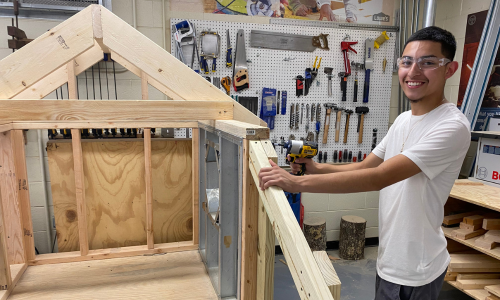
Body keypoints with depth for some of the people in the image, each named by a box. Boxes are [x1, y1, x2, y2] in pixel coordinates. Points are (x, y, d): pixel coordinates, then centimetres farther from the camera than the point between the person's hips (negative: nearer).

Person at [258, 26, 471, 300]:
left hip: (415, 272, -7)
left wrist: (298, 182, -32)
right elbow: (364, 167, 5)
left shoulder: (452, 127, -22)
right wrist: (316, 168, -13)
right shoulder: (403, 120, 5)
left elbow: (378, 177, -31)